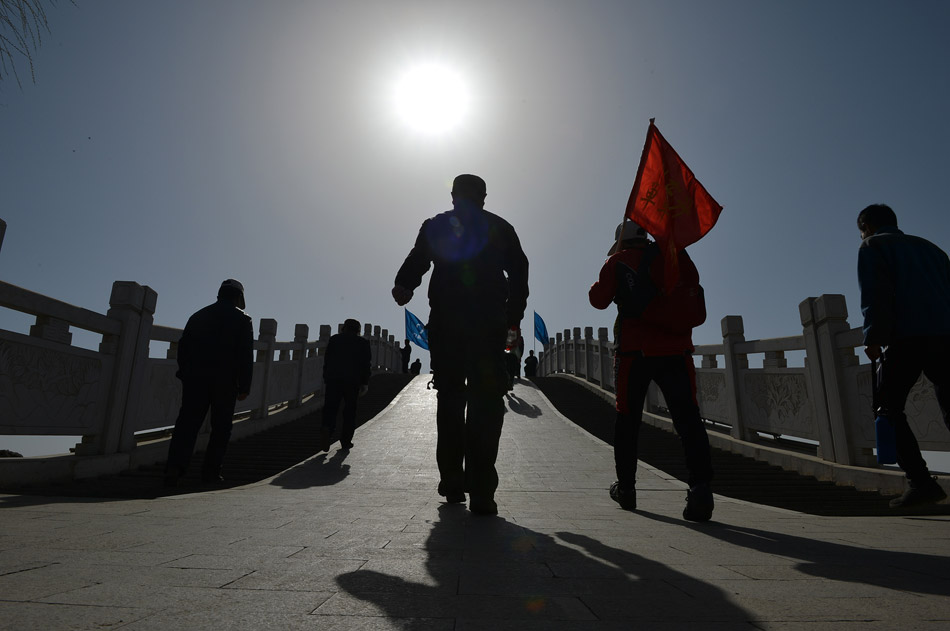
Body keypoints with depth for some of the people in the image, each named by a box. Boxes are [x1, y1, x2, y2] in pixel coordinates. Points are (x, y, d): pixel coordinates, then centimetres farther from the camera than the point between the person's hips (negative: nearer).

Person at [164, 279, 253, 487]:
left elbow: (182, 348, 14)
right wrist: (244, 387, -4)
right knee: (221, 427, 7)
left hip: (195, 379, 3)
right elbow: (245, 356, -6)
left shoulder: (198, 316, 14)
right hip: (226, 382, -3)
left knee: (187, 423, 3)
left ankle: (174, 466, -12)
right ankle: (211, 470, 6)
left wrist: (187, 375, 19)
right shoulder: (242, 319, 0)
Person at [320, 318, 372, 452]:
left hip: (333, 379, 1)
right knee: (350, 411, 9)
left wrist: (325, 380, 11)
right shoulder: (363, 343, 6)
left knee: (330, 408, 3)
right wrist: (365, 383, 6)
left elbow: (327, 360, 7)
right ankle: (346, 441, 11)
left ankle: (327, 428, -24)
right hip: (353, 381, -1)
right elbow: (367, 364, 2)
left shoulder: (334, 339, 9)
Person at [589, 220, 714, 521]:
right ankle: (700, 488, -19)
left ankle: (626, 487, 16)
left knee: (628, 418, 9)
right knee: (687, 417, -3)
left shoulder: (618, 262, 4)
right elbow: (692, 289, 19)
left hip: (635, 351, -2)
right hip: (676, 349, 2)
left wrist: (603, 281, 23)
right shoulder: (677, 256, 13)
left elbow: (599, 299, 6)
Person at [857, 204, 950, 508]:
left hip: (906, 337, -6)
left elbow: (874, 295, -6)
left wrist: (873, 338, -8)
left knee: (889, 408, 2)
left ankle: (920, 480, -9)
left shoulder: (872, 246, 9)